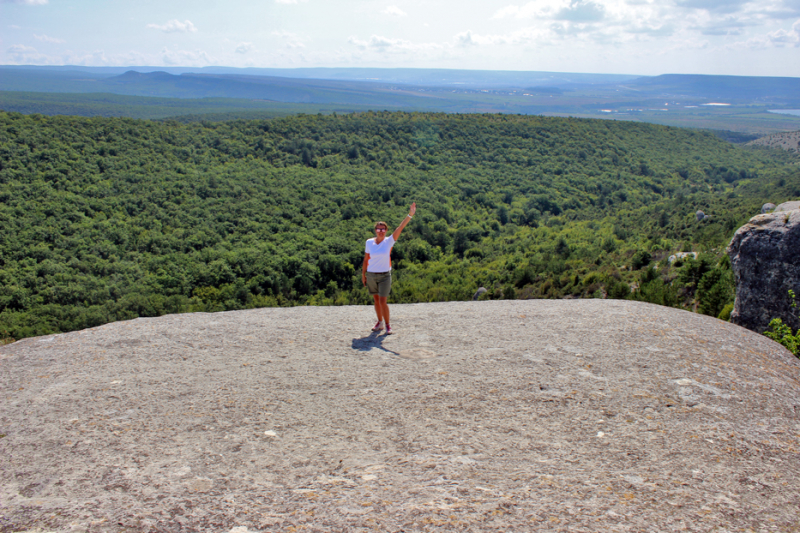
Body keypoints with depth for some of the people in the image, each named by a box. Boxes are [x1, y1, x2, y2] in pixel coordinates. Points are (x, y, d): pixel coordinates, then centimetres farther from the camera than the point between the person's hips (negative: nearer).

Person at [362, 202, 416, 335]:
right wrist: (363, 274, 8)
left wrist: (410, 215, -27)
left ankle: (387, 325, 6)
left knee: (382, 301, -8)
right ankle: (380, 323, 27)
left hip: (385, 275, -3)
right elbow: (366, 259, 7)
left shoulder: (389, 241, -7)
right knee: (376, 300, 12)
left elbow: (400, 228, -17)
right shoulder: (369, 242, -1)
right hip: (371, 275, 3)